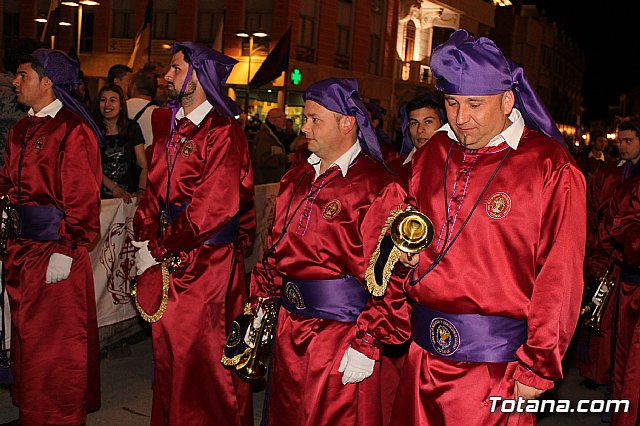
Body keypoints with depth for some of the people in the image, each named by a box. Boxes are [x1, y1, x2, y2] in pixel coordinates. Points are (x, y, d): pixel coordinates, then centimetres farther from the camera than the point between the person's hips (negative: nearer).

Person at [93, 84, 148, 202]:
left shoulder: (132, 127, 11)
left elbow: (142, 163, 6)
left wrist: (141, 190, -10)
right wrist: (114, 188, -13)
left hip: (130, 195, 1)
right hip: (102, 196, -1)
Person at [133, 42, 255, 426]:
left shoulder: (224, 134, -15)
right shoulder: (168, 125, 10)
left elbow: (211, 210, -21)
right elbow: (156, 188, 13)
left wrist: (157, 250, -16)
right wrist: (144, 237, 0)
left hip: (208, 261, -7)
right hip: (171, 255, 8)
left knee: (203, 355, 5)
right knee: (169, 348, 19)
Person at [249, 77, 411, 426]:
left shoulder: (378, 188, -15)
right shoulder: (296, 180, 9)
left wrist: (367, 346, -19)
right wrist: (260, 309, 13)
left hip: (341, 337, -7)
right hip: (289, 330, 7)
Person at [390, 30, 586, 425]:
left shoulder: (551, 167, -11)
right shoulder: (431, 155, 7)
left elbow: (560, 276, -12)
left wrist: (538, 367, -11)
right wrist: (407, 250, -1)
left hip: (497, 364, -5)